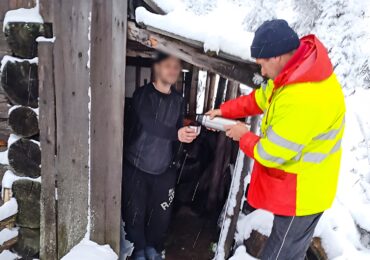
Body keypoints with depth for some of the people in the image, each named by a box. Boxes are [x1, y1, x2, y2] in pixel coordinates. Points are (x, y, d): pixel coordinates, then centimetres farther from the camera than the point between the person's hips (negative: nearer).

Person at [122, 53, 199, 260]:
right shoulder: (142, 94, -9)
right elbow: (150, 125, -24)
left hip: (164, 169, 4)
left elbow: (179, 131, 10)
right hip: (137, 166, -3)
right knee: (135, 212, 8)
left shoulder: (178, 100, 6)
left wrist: (188, 135, -11)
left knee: (161, 213, 12)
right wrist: (176, 134, -35)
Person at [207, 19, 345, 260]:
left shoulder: (304, 99, -37)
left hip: (301, 194, -9)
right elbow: (261, 98, 10)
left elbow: (271, 154, -28)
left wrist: (244, 136, -9)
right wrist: (225, 111, 4)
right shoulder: (298, 71, -5)